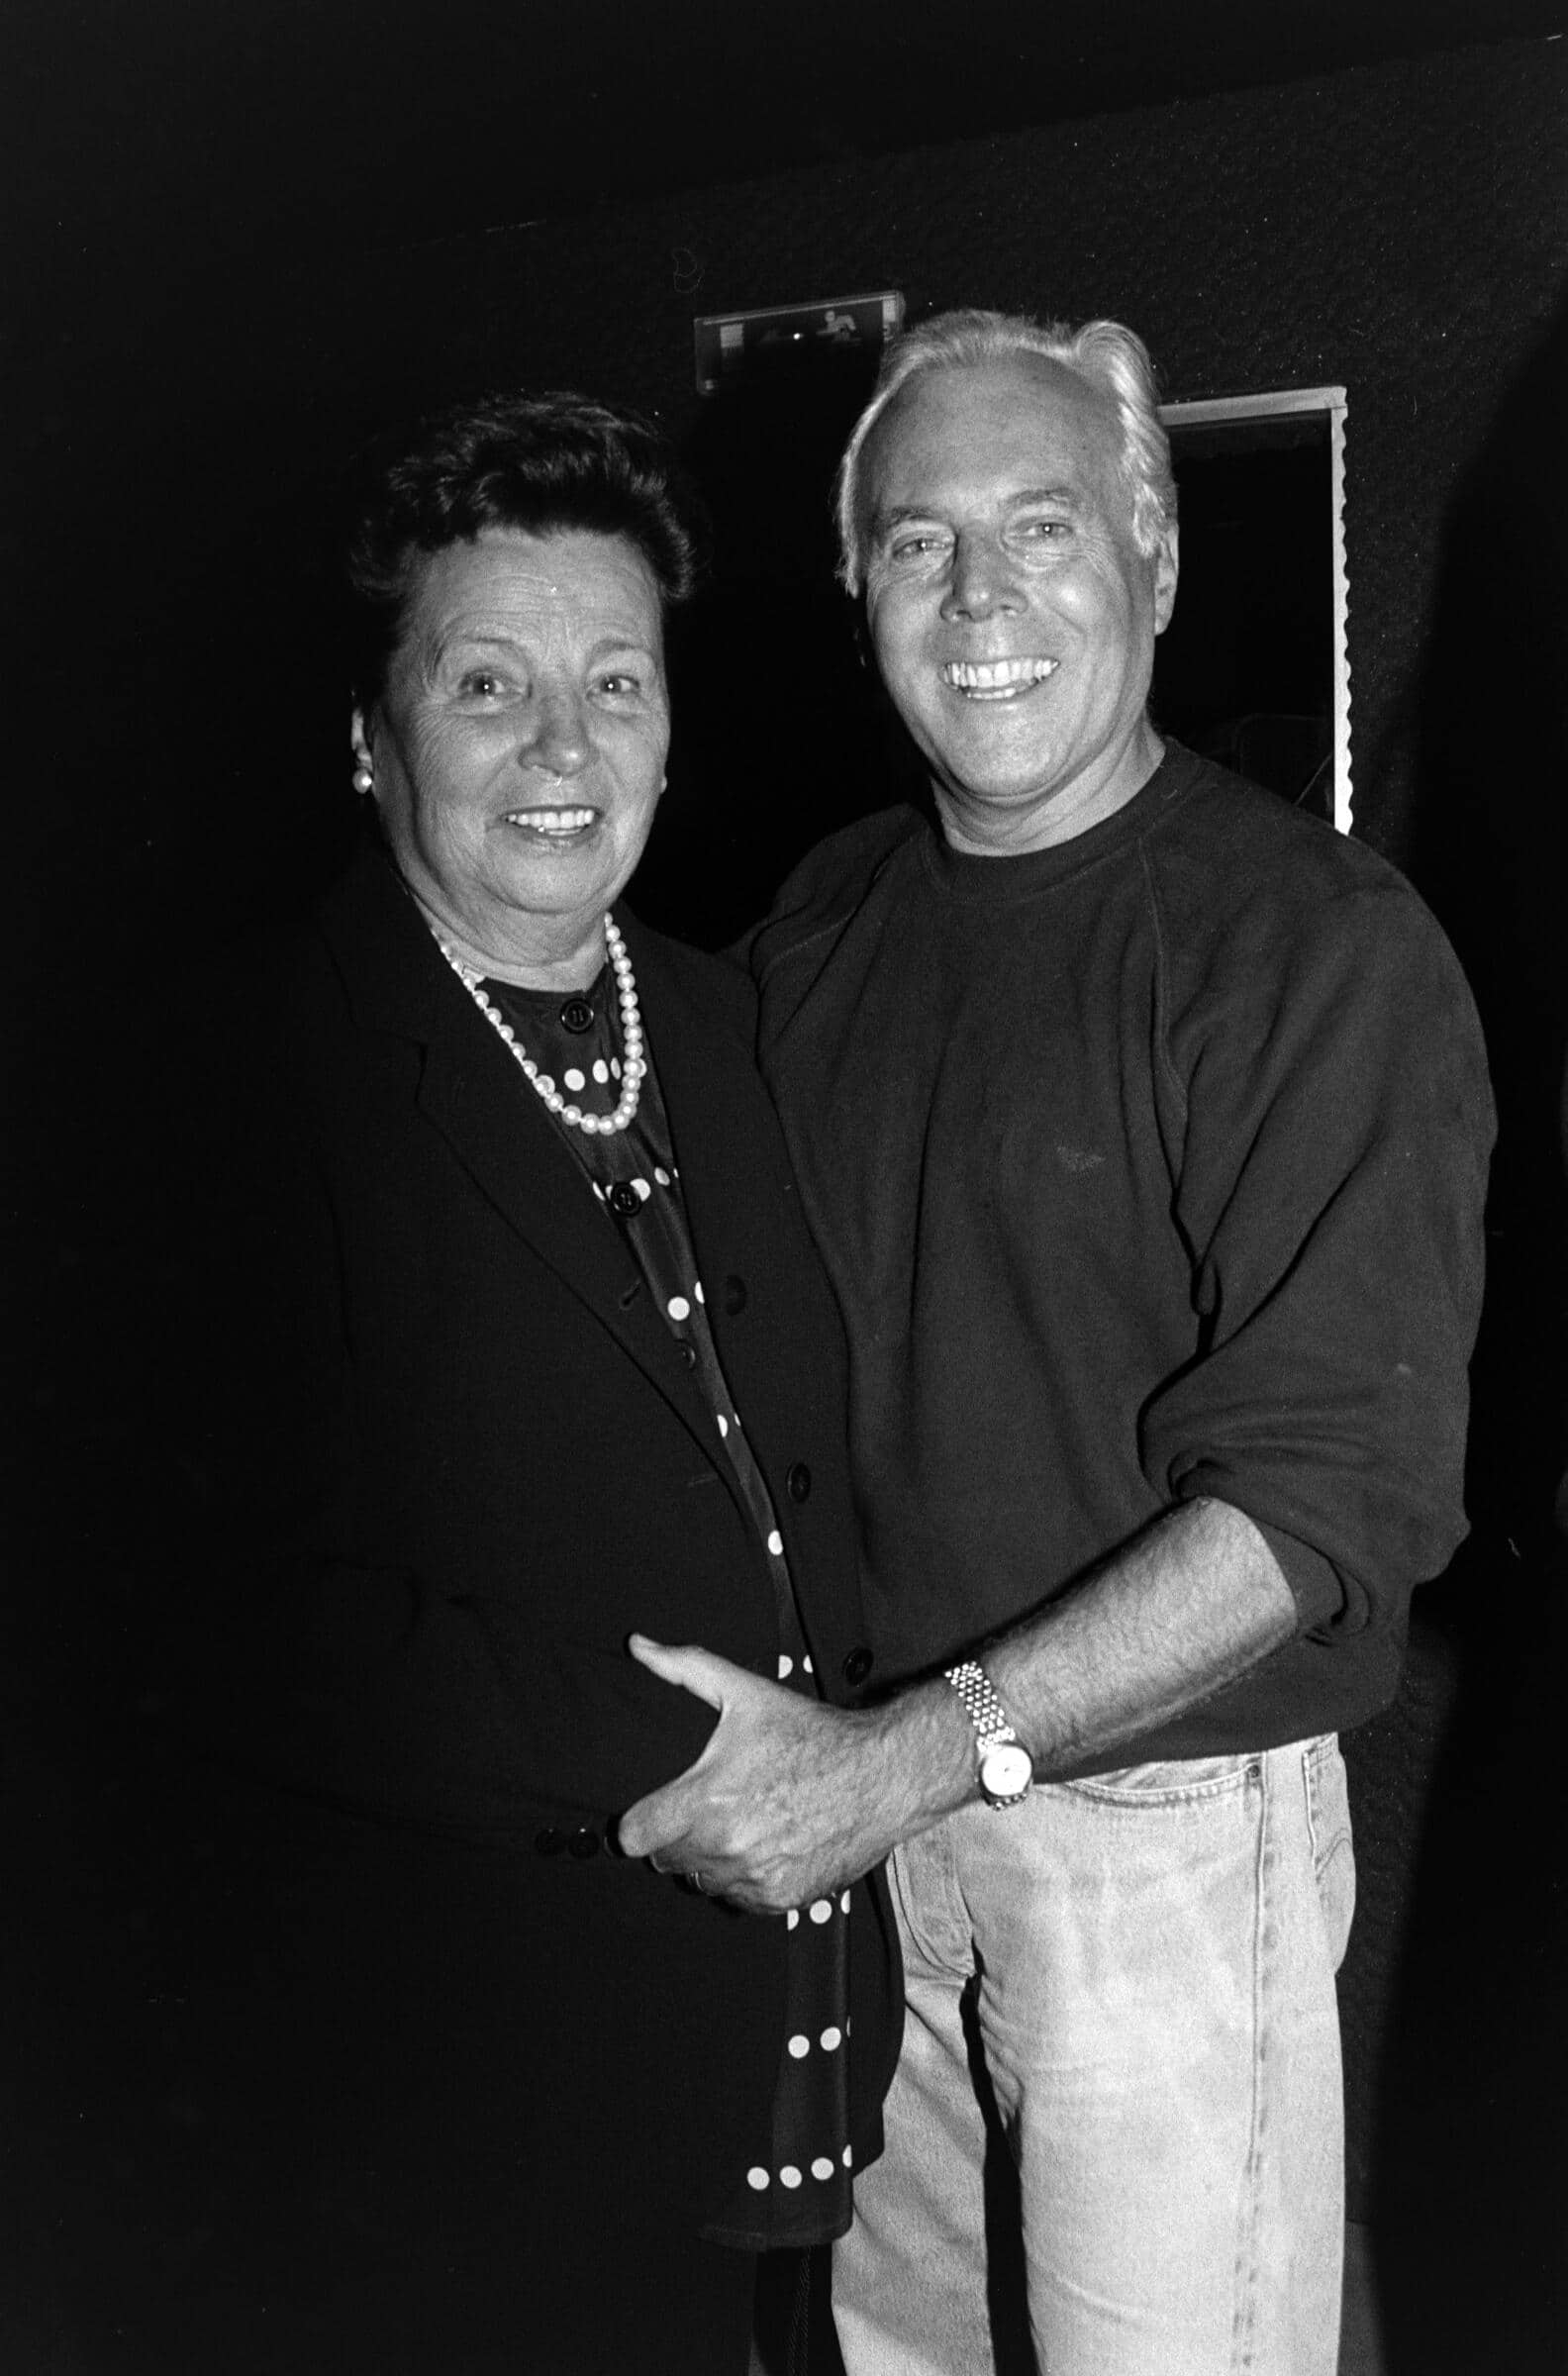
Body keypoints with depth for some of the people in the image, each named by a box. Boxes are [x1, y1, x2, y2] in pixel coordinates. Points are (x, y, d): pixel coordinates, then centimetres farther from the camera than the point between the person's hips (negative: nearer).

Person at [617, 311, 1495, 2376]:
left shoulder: (1319, 944, -14)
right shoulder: (824, 924, 5)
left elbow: (1335, 1488, -20)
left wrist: (917, 1755, -24)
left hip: (1166, 1830, -5)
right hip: (858, 1807, 5)